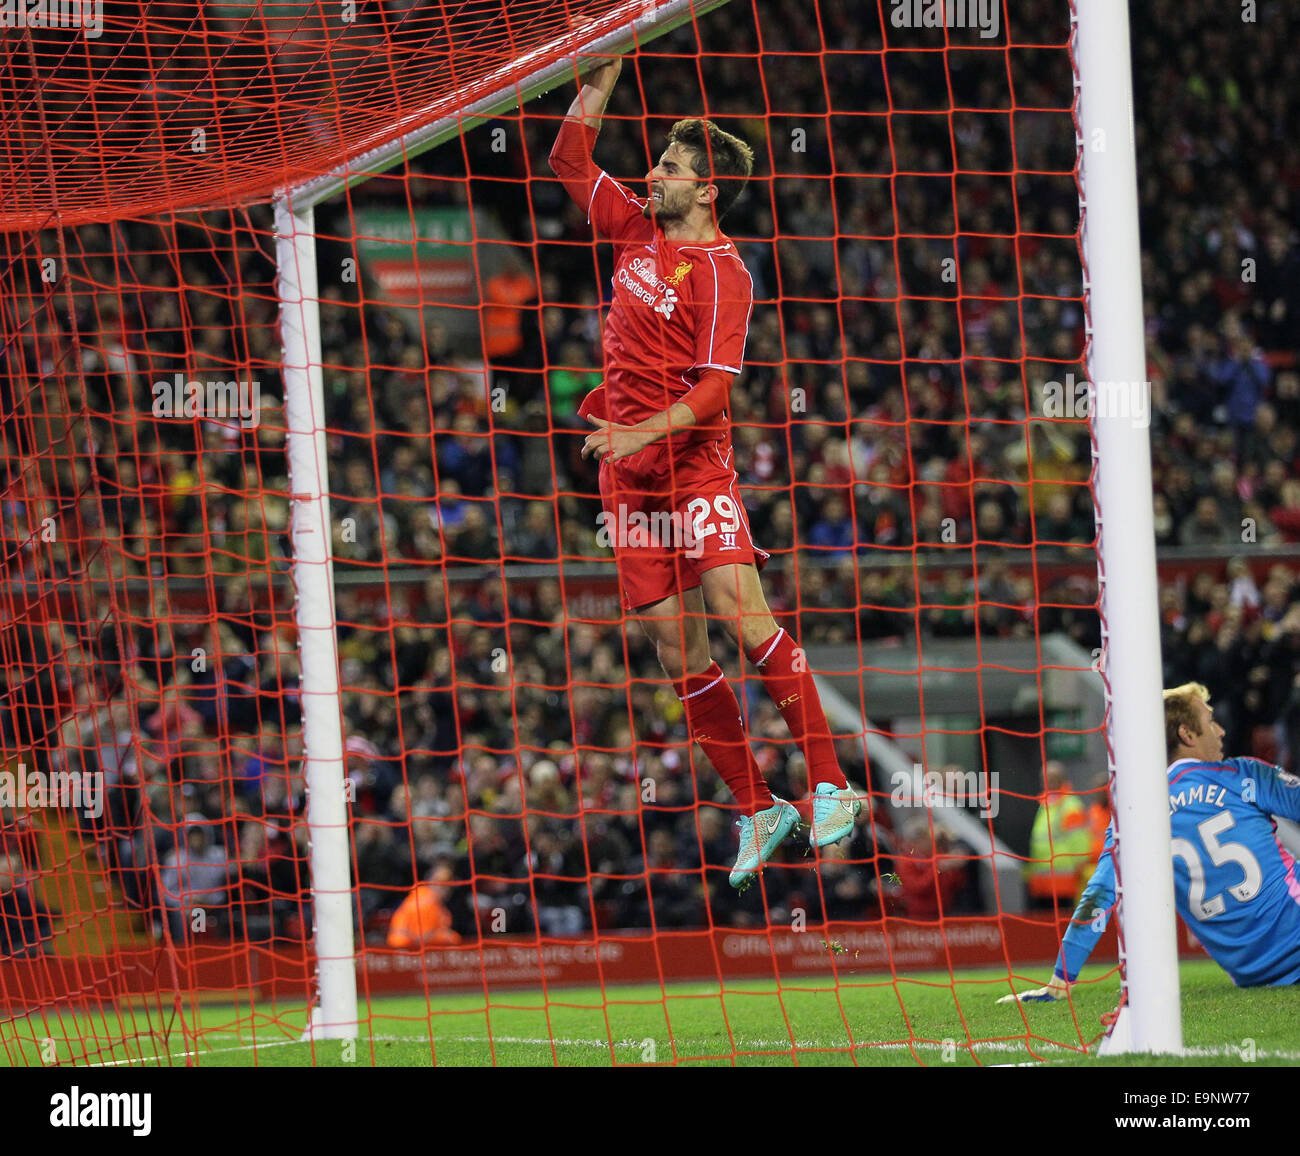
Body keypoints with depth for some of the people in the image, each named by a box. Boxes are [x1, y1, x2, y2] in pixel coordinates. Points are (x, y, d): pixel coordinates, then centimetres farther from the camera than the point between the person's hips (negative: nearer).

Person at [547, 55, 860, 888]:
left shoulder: (722, 273, -9)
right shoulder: (638, 231, 11)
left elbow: (715, 388, -16)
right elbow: (571, 159, 23)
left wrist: (643, 430, -28)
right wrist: (603, 74, 13)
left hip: (693, 461, -7)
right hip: (628, 472, 7)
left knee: (742, 613, -18)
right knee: (677, 647, 3)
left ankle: (830, 786, -17)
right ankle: (756, 807, 7)